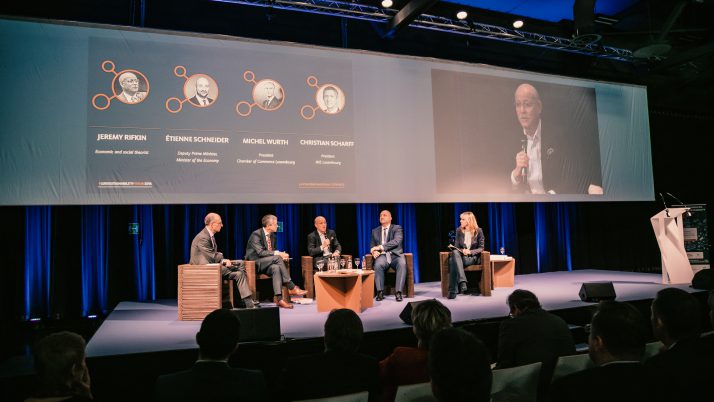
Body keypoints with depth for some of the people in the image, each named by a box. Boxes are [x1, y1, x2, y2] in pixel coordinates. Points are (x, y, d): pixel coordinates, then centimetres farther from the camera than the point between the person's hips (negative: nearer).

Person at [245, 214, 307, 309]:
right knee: (277, 258, -30)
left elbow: (273, 252, 16)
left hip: (266, 264, 6)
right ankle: (291, 287, -27)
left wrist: (281, 255, -8)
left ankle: (279, 298, -39)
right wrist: (277, 253, -29)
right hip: (255, 264, -6)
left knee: (276, 268, -30)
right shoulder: (256, 235, -13)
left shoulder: (273, 236, 11)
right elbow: (260, 252, -23)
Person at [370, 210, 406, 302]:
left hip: (395, 255, -1)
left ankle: (398, 292, -33)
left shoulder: (397, 228, 6)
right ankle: (380, 292, -26)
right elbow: (372, 246, 19)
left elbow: (396, 241, -12)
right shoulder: (375, 231, 19)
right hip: (382, 256, 2)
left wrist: (380, 247, -21)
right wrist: (374, 251, -8)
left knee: (402, 264, -35)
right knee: (377, 265, -34)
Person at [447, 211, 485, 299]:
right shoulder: (459, 231, 8)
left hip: (473, 257, -3)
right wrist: (462, 251, -17)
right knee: (454, 253, -37)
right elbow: (456, 246, 7)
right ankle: (462, 281, -47)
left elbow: (481, 248, -1)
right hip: (460, 256, 3)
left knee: (453, 261, -35)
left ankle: (453, 291, -40)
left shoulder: (478, 231, 0)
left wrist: (470, 252, -19)